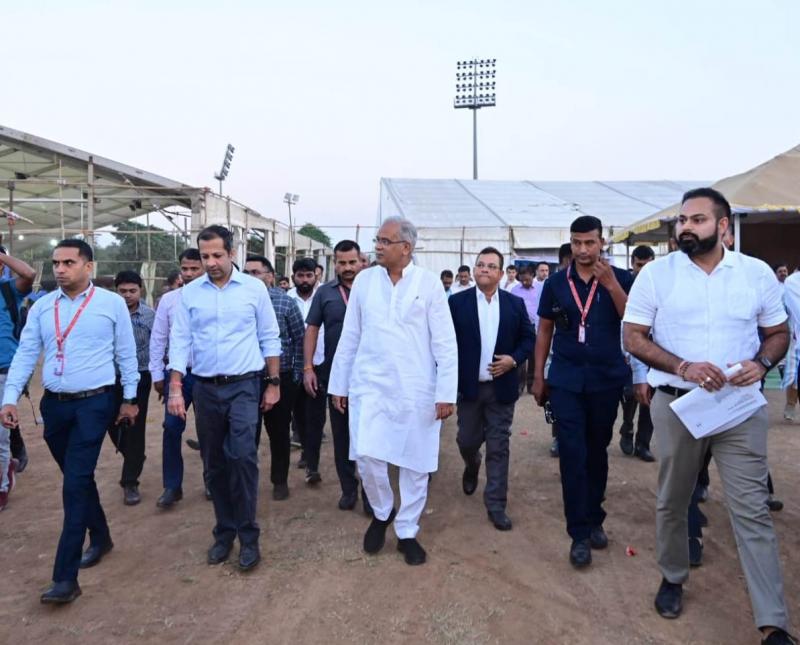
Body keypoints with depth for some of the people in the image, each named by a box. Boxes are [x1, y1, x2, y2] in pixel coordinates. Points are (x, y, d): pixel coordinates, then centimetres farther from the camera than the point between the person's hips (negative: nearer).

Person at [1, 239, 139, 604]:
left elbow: (126, 353, 0)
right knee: (78, 478, 16)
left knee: (75, 483, -8)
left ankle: (65, 577, -3)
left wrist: (130, 398, 3)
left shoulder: (112, 303, -5)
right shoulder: (42, 307, 6)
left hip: (94, 403, -5)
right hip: (53, 404, 5)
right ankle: (100, 537, 38)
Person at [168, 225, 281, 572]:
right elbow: (180, 342, 2)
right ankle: (224, 531, 26)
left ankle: (248, 536, 3)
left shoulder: (254, 288, -2)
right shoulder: (189, 293, 3)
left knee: (242, 456, -13)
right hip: (205, 389, 3)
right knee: (215, 462, 11)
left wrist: (274, 383, 0)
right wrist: (175, 388, -6)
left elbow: (269, 338, 1)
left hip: (244, 386, -3)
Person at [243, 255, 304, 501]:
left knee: (279, 432, 11)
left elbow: (300, 339, 0)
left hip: (280, 377, -1)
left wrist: (297, 374, -2)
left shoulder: (285, 301, -4)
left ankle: (280, 481, 27)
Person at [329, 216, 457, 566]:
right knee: (366, 455, -7)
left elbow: (445, 342, -4)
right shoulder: (364, 280, 5)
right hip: (370, 385, 2)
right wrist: (339, 384, 9)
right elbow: (349, 337, 9)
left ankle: (407, 532, 27)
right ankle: (381, 512, 24)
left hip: (416, 389, -1)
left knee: (415, 463, 6)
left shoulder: (429, 283, -3)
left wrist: (446, 392, -8)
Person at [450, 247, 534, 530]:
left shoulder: (515, 303, 3)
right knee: (466, 440, 11)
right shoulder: (457, 302, -2)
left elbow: (529, 338, 7)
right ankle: (472, 465, 47)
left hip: (502, 387, 1)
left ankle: (496, 504, 15)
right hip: (468, 386, 0)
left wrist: (514, 359, -11)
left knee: (498, 447, 4)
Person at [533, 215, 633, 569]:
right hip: (565, 379, 0)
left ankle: (595, 520, 29)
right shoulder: (555, 283, 1)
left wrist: (611, 284, -22)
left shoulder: (620, 278, -1)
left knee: (597, 452, 13)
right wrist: (538, 376, 6)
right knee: (572, 454, -4)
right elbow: (544, 331, 8)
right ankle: (579, 533, 5)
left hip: (606, 379, 0)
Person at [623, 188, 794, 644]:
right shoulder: (656, 273, -4)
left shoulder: (758, 273, 1)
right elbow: (633, 337, -4)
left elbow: (779, 333, 10)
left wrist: (762, 362, -12)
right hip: (676, 404, 0)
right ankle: (673, 578, 37)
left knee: (752, 510, 0)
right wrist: (683, 367, -18)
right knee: (672, 501, 14)